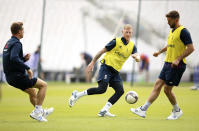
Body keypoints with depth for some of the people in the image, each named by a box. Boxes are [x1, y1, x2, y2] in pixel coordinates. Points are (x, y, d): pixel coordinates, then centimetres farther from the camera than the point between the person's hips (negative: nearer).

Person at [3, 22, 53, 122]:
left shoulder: (8, 43, 15)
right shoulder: (16, 43, -16)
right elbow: (14, 58, -32)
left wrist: (24, 58, 9)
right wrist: (27, 68, -26)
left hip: (10, 77, 10)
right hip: (17, 76, -10)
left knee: (32, 91, 29)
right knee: (43, 85, -1)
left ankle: (41, 112, 45)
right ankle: (37, 112, -4)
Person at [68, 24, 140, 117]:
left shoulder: (132, 46, 9)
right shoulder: (116, 42, -4)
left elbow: (138, 58, -5)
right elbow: (102, 51, 1)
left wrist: (136, 57, -31)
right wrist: (92, 63, -1)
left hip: (115, 71, 6)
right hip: (106, 67, -6)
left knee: (120, 91, -13)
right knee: (102, 89, -20)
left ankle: (104, 111, -11)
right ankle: (77, 95, -6)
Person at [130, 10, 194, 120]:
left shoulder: (183, 31, -13)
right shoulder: (172, 31, 15)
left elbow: (191, 48, -19)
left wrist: (178, 59, -24)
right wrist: (160, 52, 35)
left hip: (177, 66, -9)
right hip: (168, 63, 9)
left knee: (167, 89, -4)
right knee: (158, 85, 4)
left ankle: (177, 111, 17)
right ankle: (143, 109, 1)